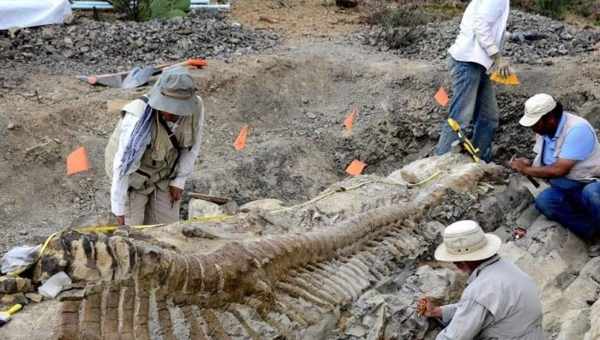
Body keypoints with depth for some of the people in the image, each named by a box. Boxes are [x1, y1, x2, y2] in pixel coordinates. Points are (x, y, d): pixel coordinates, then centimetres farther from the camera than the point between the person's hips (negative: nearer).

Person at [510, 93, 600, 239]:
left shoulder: (577, 129, -22)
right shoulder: (544, 130, 3)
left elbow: (559, 170, -26)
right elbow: (546, 165, 17)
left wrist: (526, 170, -14)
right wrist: (529, 164, -5)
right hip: (565, 190, 7)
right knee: (543, 200, -25)